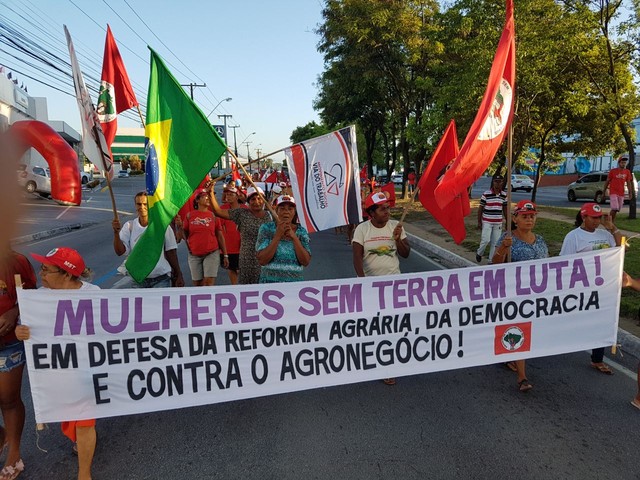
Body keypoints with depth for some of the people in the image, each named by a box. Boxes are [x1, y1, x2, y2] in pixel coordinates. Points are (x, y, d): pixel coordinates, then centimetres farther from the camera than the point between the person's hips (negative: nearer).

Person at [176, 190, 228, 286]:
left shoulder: (213, 215, 4)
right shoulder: (189, 215, 4)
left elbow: (220, 236, 5)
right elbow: (185, 235, 8)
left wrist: (225, 255, 2)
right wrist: (180, 225, -11)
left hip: (212, 253, -1)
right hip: (194, 255, 1)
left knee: (209, 282, -10)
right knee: (197, 284, 6)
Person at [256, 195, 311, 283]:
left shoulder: (301, 231, 1)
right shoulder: (266, 228, -3)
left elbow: (306, 262, -7)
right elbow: (262, 261, -11)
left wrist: (294, 237, -14)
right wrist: (278, 236, -16)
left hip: (294, 281, 1)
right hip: (270, 282, -1)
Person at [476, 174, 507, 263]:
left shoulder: (504, 195, 5)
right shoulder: (486, 194, -7)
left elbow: (505, 209, 13)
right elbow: (480, 208, -3)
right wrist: (479, 222, -5)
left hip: (498, 223, 4)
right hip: (487, 222, -4)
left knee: (495, 242, 6)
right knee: (486, 240, -10)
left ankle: (491, 260, 17)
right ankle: (479, 253, 19)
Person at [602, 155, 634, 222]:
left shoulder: (627, 172, 7)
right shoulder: (613, 171, -3)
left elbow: (628, 183, 11)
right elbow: (607, 181, 2)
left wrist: (630, 193, 5)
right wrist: (604, 191, 3)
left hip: (621, 194, 4)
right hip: (613, 193, -4)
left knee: (617, 210, 7)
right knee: (614, 208, -17)